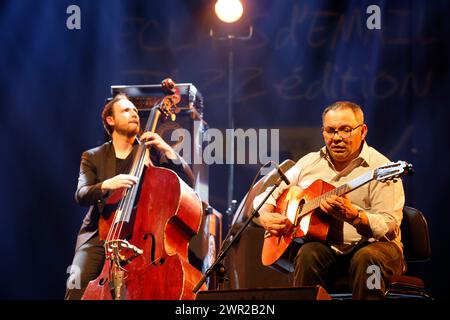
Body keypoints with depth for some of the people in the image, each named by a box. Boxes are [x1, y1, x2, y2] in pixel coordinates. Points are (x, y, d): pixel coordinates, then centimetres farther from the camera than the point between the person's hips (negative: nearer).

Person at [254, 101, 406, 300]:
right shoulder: (309, 163, 11)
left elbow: (390, 228, -16)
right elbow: (266, 196, 18)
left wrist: (351, 215, -32)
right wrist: (266, 217, -5)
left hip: (369, 245, -3)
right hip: (325, 247, 3)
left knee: (367, 258, -35)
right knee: (308, 254, -29)